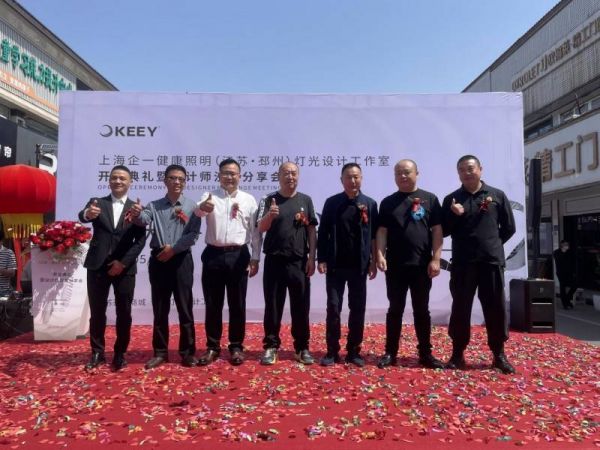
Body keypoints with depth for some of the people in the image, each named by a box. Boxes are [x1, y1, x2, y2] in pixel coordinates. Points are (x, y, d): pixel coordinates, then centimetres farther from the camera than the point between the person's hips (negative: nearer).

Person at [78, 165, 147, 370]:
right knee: (97, 312, 7)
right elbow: (82, 216, -15)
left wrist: (123, 262, -12)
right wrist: (88, 214, -40)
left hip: (125, 267, 0)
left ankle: (120, 354, 18)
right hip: (97, 265, 1)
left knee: (124, 313, 5)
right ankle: (97, 352, 22)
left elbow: (140, 240, -2)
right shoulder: (96, 202, 7)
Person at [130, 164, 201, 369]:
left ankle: (188, 352, 14)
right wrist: (136, 214, -36)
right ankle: (160, 352, 20)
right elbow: (144, 220, -14)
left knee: (185, 308, 3)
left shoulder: (191, 206, 1)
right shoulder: (154, 205, 6)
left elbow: (193, 235, -6)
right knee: (160, 309, 9)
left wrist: (173, 248, -15)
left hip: (181, 259, -2)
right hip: (158, 259, 2)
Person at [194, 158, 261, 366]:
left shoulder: (249, 200, 5)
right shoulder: (210, 196, 4)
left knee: (237, 304, 7)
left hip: (238, 256, 0)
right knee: (212, 304, 8)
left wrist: (255, 258, 0)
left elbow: (255, 231, 5)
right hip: (213, 255, 0)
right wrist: (203, 207, -43)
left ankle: (236, 346, 20)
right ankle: (212, 346, 21)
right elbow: (198, 212, -18)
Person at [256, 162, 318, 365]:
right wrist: (269, 215, -29)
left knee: (301, 307, 6)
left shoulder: (305, 200, 7)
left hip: (299, 262, 1)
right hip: (274, 261, -1)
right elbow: (261, 228, -7)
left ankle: (302, 348, 18)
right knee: (273, 306, 5)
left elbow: (312, 231, 7)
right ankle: (271, 346, 16)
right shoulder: (269, 200, 2)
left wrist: (311, 258, 0)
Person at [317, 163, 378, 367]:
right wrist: (321, 259, -5)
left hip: (359, 266, 1)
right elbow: (323, 232, 2)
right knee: (333, 307, 1)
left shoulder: (370, 204, 4)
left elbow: (374, 235, 4)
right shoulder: (331, 203, 3)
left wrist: (373, 262, -1)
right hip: (335, 265, -1)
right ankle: (332, 351, 11)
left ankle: (354, 351, 18)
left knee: (358, 309, 6)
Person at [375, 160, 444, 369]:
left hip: (422, 265, 0)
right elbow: (382, 231, 4)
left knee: (422, 310, 8)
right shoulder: (388, 202, 8)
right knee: (395, 309, 7)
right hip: (395, 265, 1)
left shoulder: (430, 199, 4)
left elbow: (437, 231, 0)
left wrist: (436, 259, -7)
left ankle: (425, 354, 18)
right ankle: (390, 353, 14)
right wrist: (380, 254, -10)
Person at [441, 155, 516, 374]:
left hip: (492, 261, 0)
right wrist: (454, 215, -11)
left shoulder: (497, 195, 6)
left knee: (496, 309, 5)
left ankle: (499, 354, 18)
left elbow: (509, 228, 11)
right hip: (462, 263, 0)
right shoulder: (451, 199, 7)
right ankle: (458, 354, 14)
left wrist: (493, 244, 8)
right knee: (460, 308, 4)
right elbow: (443, 231, 5)